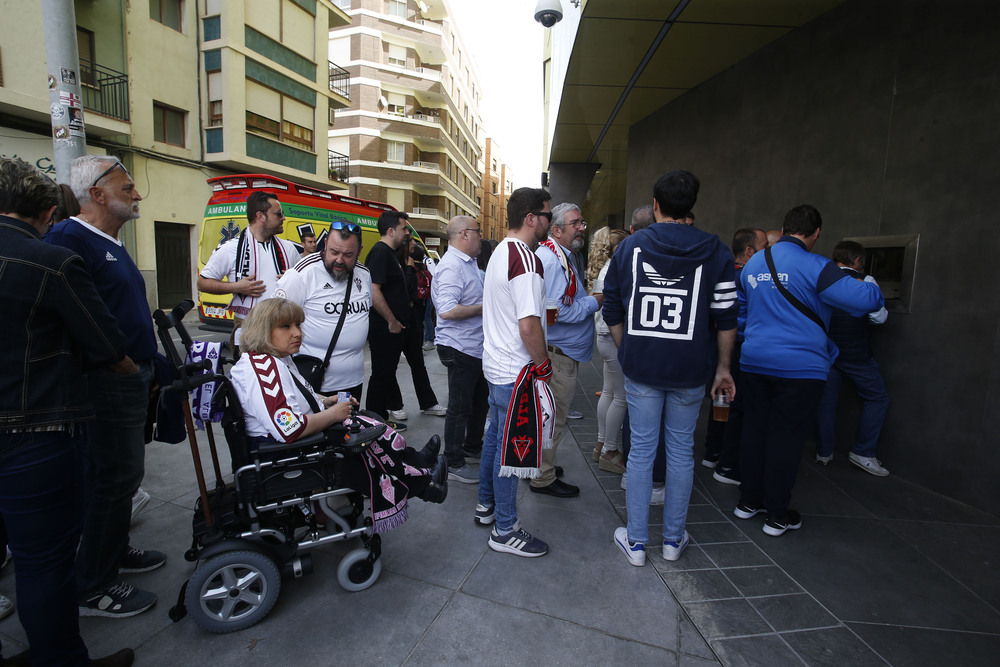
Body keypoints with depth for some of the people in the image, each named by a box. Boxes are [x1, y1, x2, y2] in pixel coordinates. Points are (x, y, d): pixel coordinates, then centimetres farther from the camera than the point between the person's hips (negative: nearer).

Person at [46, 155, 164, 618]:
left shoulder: (112, 244, 16)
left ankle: (115, 551, 39)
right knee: (113, 478, 0)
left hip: (130, 380, 10)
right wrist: (114, 361, -23)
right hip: (107, 384, -10)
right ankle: (92, 588, 17)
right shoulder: (69, 239, -16)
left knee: (124, 473, 20)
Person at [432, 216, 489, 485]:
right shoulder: (451, 266, -20)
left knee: (481, 400, 22)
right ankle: (453, 463, 16)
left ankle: (472, 446, 41)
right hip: (459, 349, -10)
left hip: (476, 347, 10)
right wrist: (483, 308, -20)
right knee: (460, 408, 1)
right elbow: (447, 310, -31)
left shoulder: (468, 263, 14)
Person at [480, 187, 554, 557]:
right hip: (516, 370, -10)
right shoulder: (526, 259, -21)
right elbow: (529, 325, -27)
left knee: (495, 435, 21)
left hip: (495, 364, 10)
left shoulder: (500, 251, 10)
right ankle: (505, 530, 17)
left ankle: (486, 505, 37)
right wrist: (543, 363, -11)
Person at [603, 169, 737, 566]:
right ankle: (673, 539, 28)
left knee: (641, 449, 9)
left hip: (641, 368, 0)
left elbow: (612, 312, 2)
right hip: (691, 370, 0)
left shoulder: (629, 247, 0)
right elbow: (725, 317, -2)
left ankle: (636, 541, 20)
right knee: (681, 450, 13)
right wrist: (723, 367, 8)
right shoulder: (714, 251, -1)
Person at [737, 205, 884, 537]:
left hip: (754, 361, 6)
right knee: (786, 438, 2)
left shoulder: (753, 264, 10)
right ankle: (777, 516, 14)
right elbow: (864, 299, -15)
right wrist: (872, 288, 8)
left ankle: (749, 501, 25)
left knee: (754, 429, 13)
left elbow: (740, 303, 24)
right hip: (799, 365, -5)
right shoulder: (815, 267, -12)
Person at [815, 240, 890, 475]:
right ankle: (864, 452, 9)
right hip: (856, 356, -4)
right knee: (877, 398, 12)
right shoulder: (865, 281, -7)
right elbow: (879, 317, -6)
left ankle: (824, 452, 18)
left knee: (826, 400, 12)